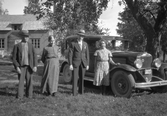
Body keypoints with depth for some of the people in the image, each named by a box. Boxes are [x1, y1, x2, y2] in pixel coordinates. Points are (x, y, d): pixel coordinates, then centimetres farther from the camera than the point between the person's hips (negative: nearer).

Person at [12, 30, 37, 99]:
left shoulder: (30, 45, 7)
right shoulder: (17, 46, 0)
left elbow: (34, 56, 6)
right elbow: (14, 58, -2)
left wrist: (35, 66, -4)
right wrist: (17, 67, -11)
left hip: (29, 66, 2)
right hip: (21, 66, -2)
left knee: (29, 80, 2)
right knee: (21, 81, 0)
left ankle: (29, 94, 14)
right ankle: (20, 95, 9)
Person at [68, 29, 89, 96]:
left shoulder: (85, 44, 10)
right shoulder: (73, 44, -2)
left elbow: (87, 55, 10)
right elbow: (70, 55, -6)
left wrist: (87, 64, 5)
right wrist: (70, 64, -12)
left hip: (83, 63, 3)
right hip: (75, 63, -3)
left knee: (81, 78, 8)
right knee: (75, 78, -4)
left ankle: (81, 90, 21)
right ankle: (74, 92, 0)